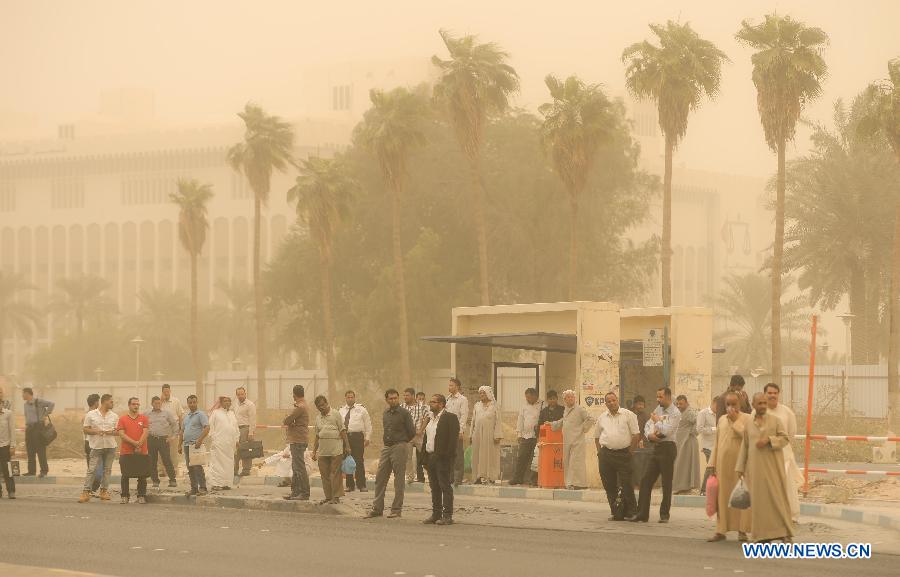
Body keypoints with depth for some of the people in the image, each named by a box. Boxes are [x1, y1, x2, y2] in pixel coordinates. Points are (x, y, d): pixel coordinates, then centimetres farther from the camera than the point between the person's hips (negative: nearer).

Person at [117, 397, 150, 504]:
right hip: (126, 452, 0)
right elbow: (121, 434, -4)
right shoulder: (123, 419, 6)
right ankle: (125, 496, 9)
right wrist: (134, 443, -14)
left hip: (141, 452, 0)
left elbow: (145, 433, -1)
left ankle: (141, 496, 6)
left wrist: (139, 445, -13)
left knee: (142, 476, 0)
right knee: (125, 476, 1)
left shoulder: (143, 418, 8)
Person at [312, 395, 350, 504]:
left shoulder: (335, 414, 2)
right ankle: (328, 496, 11)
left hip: (336, 450, -5)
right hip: (322, 451, 5)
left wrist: (347, 446, -5)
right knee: (324, 475, 5)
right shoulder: (318, 418, 16)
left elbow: (342, 431, 0)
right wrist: (314, 451, 16)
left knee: (335, 474, -5)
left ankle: (336, 496, -1)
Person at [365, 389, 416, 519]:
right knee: (380, 477, 5)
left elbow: (412, 432, -3)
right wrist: (388, 441, 13)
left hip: (399, 447, -6)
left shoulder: (404, 413, -6)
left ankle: (396, 509, 2)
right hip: (386, 448, 6)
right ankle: (377, 508, 10)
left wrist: (401, 442, 8)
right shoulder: (385, 413, 13)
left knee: (398, 480, -3)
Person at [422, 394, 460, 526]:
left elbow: (453, 438, -15)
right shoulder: (430, 419, 18)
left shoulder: (450, 418, -8)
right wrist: (424, 455, 11)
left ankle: (447, 516, -5)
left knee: (445, 486, -6)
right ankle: (436, 514, 17)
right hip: (430, 457, 9)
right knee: (434, 487, 11)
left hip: (443, 458, -9)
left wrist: (447, 455, -21)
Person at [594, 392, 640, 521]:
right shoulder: (602, 418, 13)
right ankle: (615, 512, 15)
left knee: (626, 485, -6)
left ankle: (630, 512, 1)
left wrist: (630, 451, -6)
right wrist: (599, 451, 11)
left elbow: (636, 435, -3)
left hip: (623, 453, -4)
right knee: (609, 485, 6)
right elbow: (597, 436, 22)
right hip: (606, 455, 4)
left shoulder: (628, 415, 0)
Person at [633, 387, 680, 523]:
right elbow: (647, 427, 14)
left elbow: (667, 431, -19)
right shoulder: (658, 410, 13)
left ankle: (664, 514, 9)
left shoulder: (675, 413, -9)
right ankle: (642, 514, 6)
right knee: (646, 481, 3)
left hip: (667, 448, -7)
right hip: (656, 447, 7)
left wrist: (656, 421, -6)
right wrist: (650, 435, -7)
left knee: (667, 483, 0)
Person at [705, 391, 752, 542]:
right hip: (723, 465, 4)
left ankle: (742, 530, 5)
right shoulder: (722, 420, 13)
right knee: (723, 497, 5)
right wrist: (712, 465, 11)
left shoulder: (747, 419, -2)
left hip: (740, 464, -4)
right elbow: (716, 443, 15)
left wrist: (736, 420, -15)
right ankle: (721, 531, 8)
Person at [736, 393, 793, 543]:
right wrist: (740, 468, 9)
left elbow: (785, 438, -3)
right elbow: (744, 447, 12)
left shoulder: (775, 420, 2)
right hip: (755, 467, 3)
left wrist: (768, 439, -18)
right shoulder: (749, 424, 10)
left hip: (772, 466, -3)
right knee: (759, 498, 0)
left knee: (777, 496, -7)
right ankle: (764, 534, 4)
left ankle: (784, 532, -5)